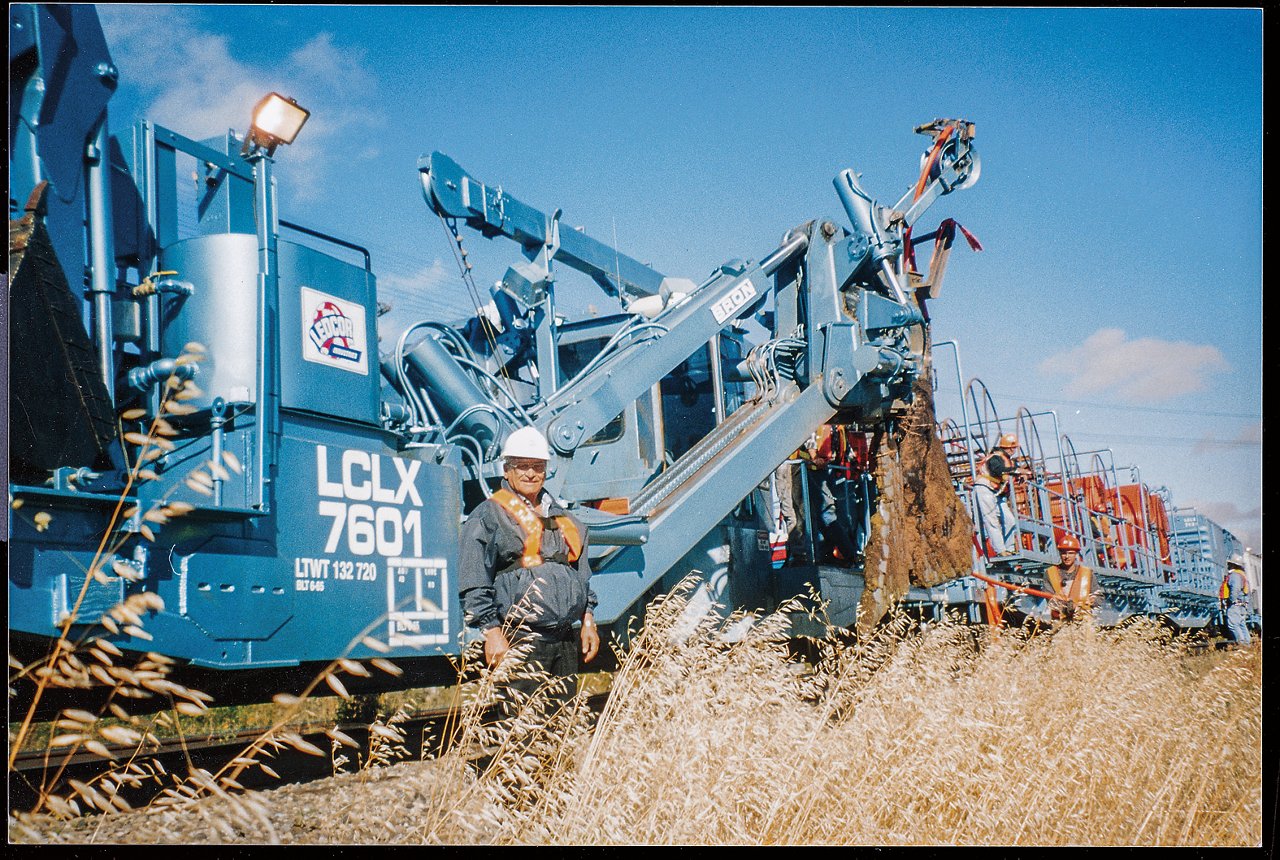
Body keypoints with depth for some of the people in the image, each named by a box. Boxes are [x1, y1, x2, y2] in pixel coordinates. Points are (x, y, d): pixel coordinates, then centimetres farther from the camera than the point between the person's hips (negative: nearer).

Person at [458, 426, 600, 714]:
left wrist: (588, 620, 16)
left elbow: (581, 574, 25)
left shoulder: (560, 517, 19)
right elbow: (474, 585, -8)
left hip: (565, 640, 7)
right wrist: (492, 632, -14)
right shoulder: (489, 516, -2)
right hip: (519, 642, -7)